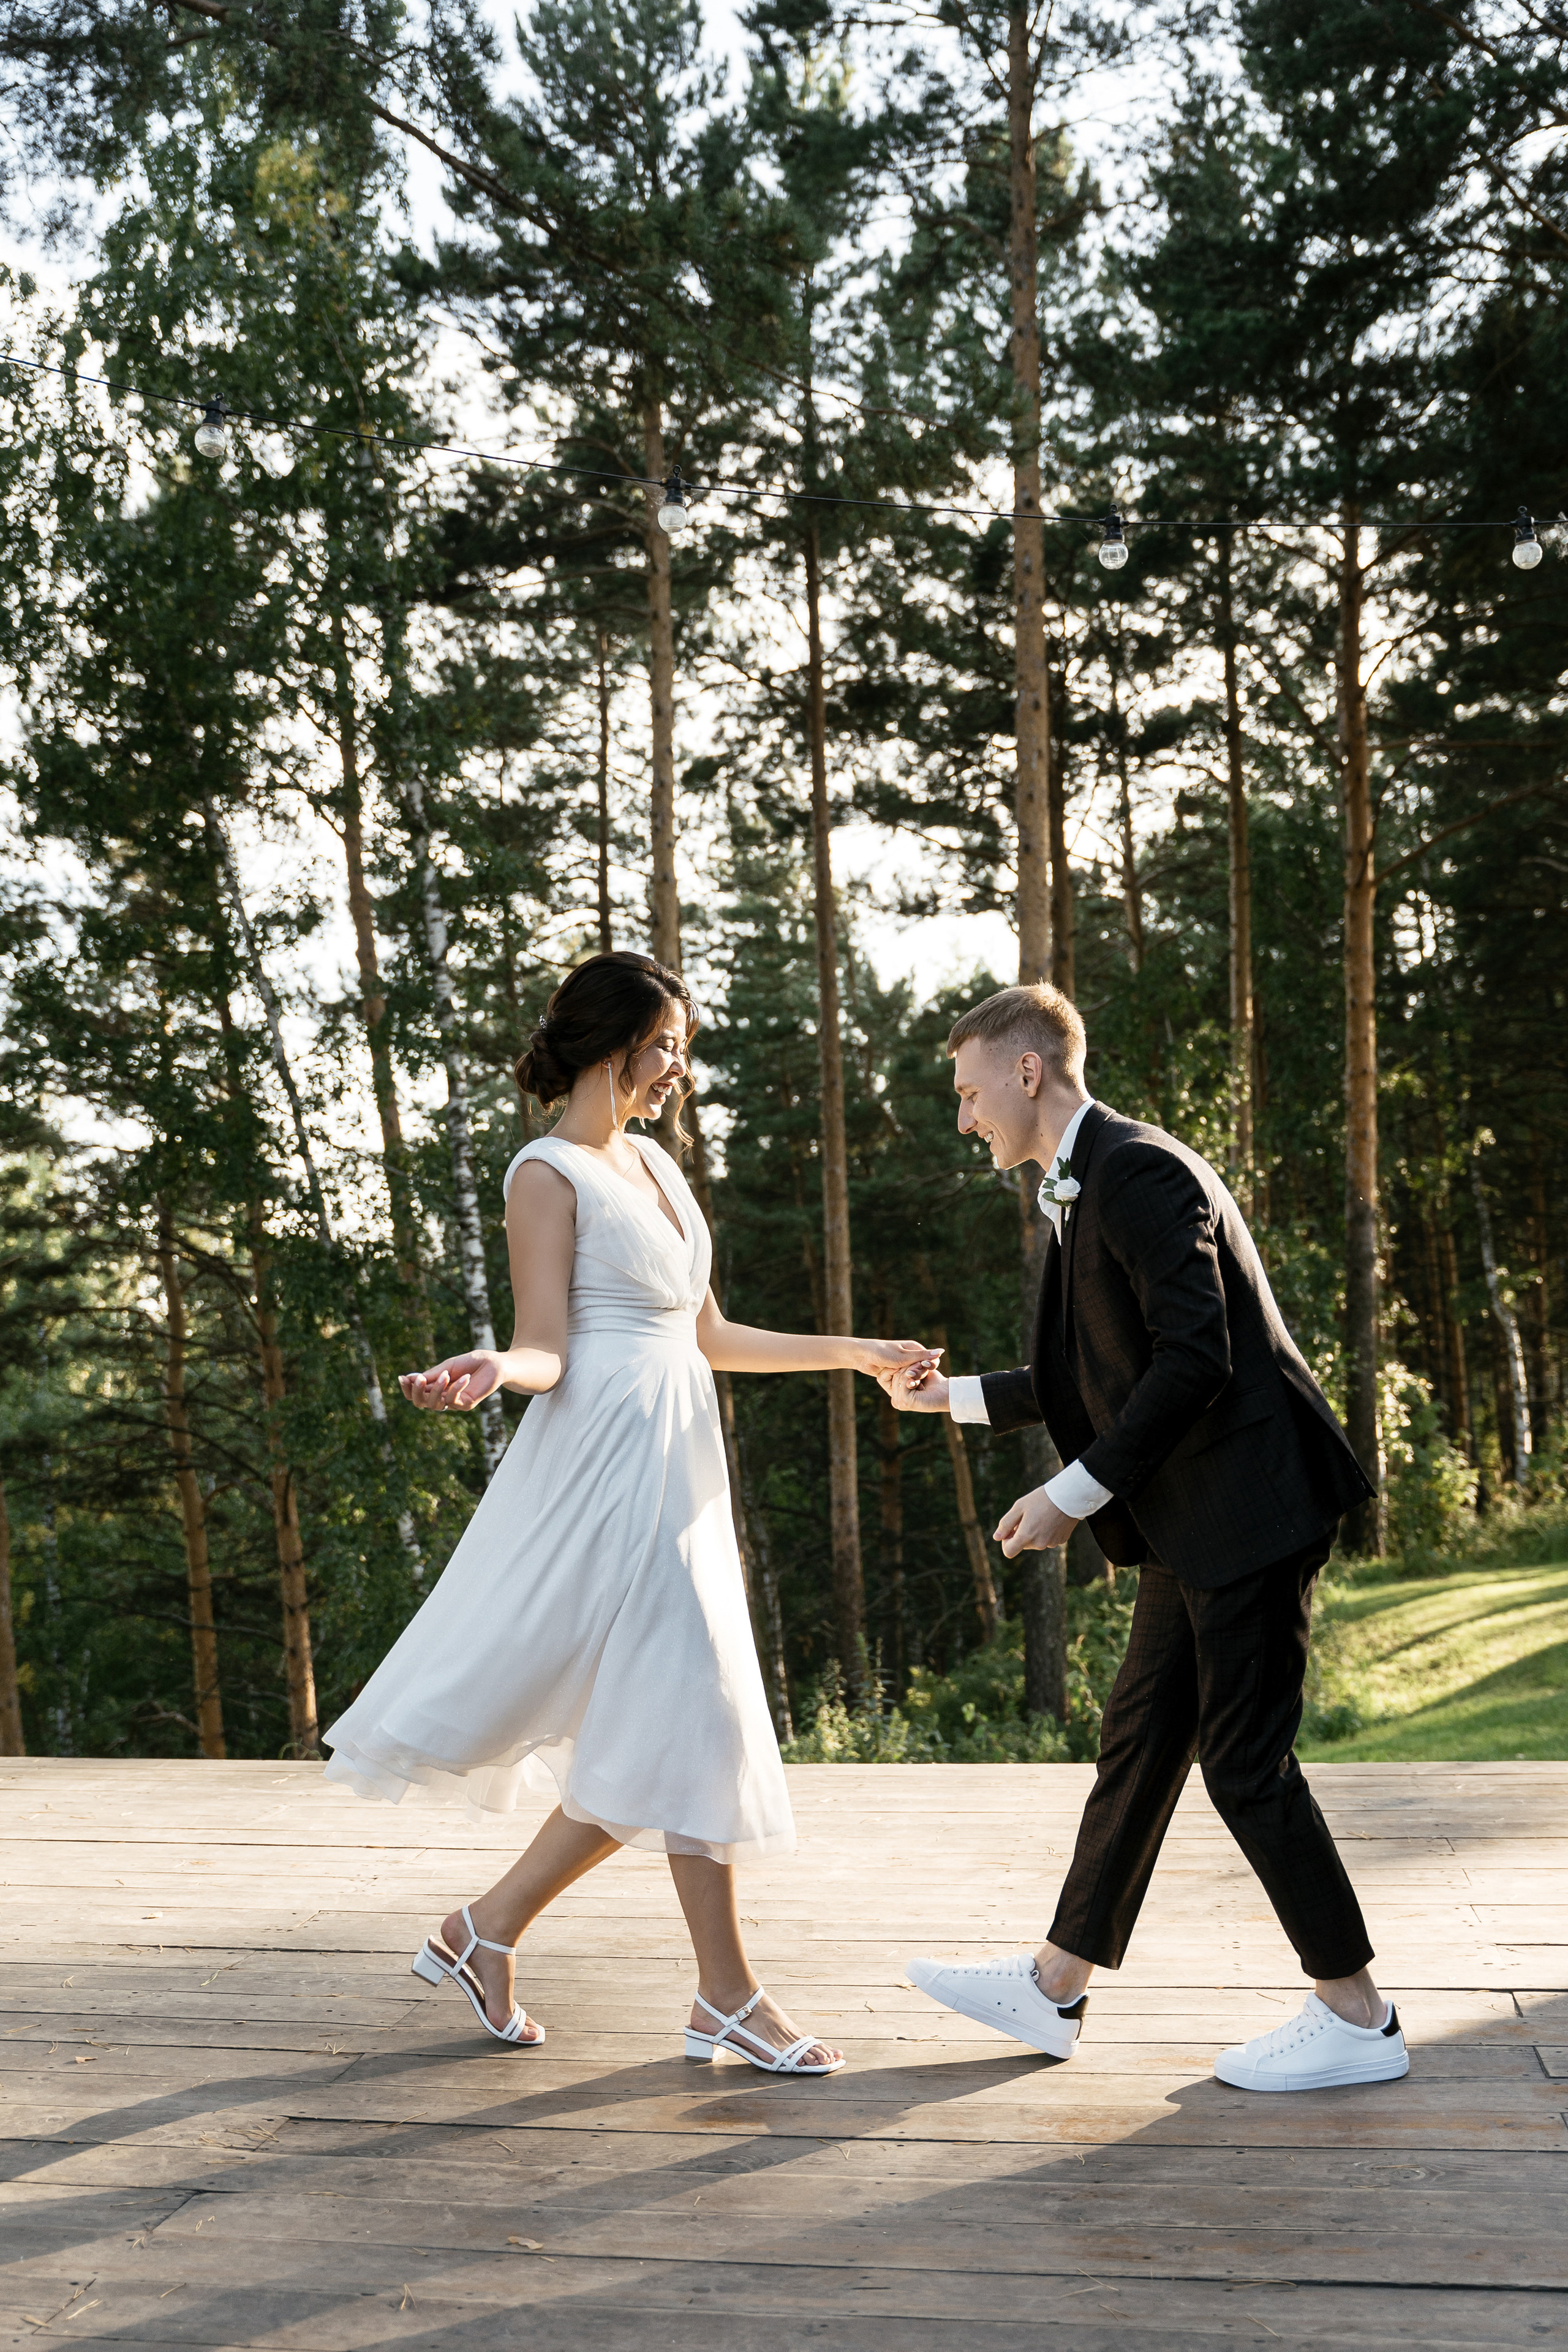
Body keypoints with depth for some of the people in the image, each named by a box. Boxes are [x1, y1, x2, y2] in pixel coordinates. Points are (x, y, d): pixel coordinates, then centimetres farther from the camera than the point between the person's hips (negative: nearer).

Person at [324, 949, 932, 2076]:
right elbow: (548, 1349, -14)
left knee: (646, 1744, 10)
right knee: (696, 1720, -6)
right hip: (610, 1461, -9)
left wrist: (852, 1354, 21)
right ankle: (728, 1997, 6)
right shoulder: (548, 1175, -8)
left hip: (676, 1463, 9)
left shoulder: (653, 1160, 17)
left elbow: (706, 1337, 19)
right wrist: (490, 1370, -36)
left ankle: (487, 1929, 20)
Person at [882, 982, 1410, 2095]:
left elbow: (1195, 1360, -23)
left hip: (1248, 1505, -10)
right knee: (1139, 1742, 14)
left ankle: (1357, 2018, 11)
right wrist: (954, 1395, 26)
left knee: (1246, 1758, -3)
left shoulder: (1140, 1170, -15)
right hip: (1194, 1524, 10)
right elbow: (1102, 1378, 23)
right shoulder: (1086, 1189, 16)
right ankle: (1054, 1989, 24)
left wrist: (1074, 1494, -19)